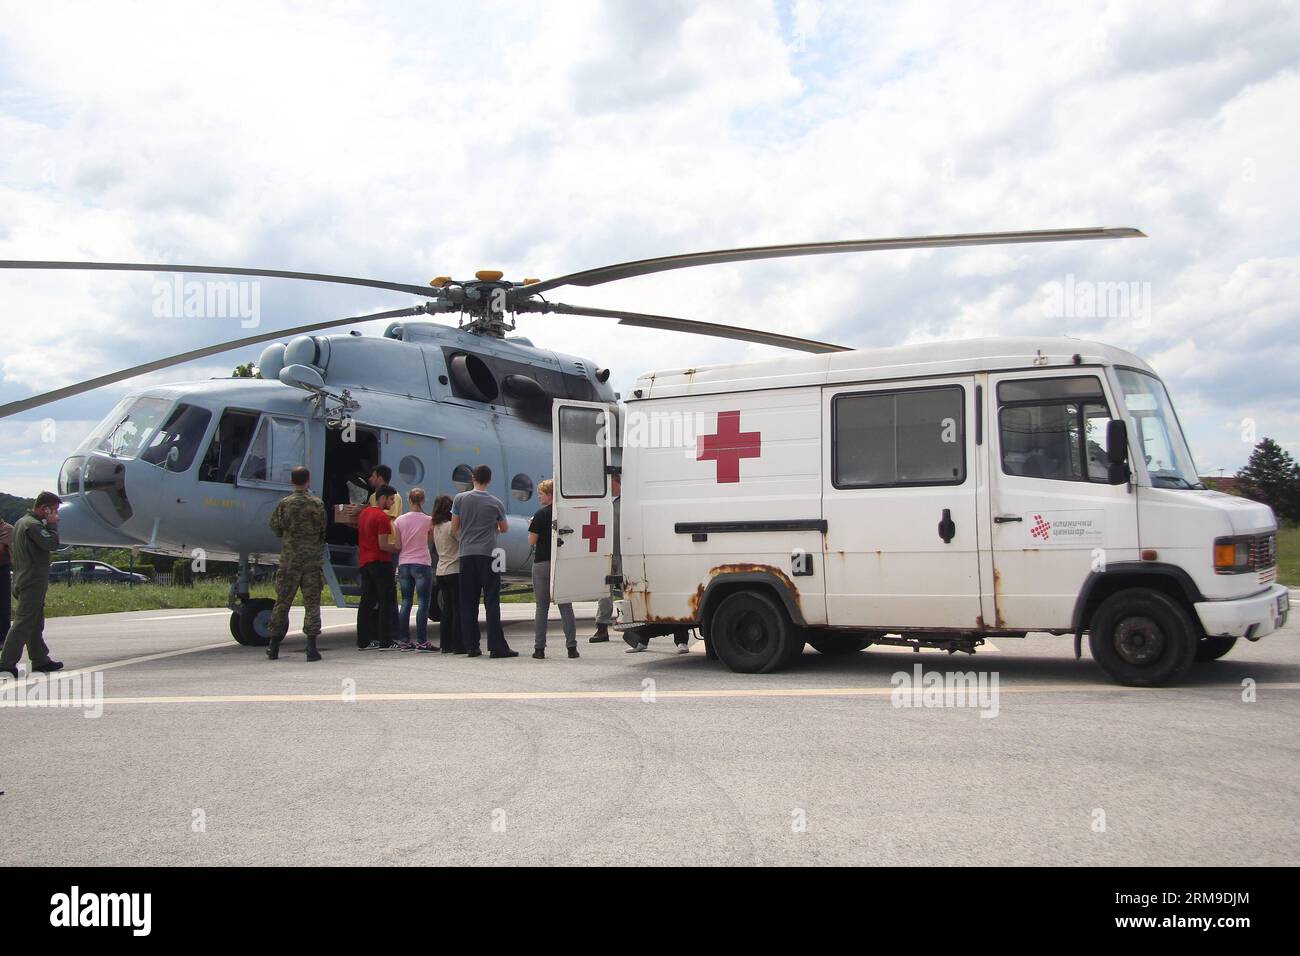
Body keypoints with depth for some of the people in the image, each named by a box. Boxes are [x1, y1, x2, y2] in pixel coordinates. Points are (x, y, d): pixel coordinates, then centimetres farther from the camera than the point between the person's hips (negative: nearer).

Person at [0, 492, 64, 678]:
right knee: (23, 624, -8)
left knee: (35, 624, 15)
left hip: (25, 580, 11)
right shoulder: (33, 525, -17)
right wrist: (52, 524, -11)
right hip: (33, 583, -11)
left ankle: (40, 660, 22)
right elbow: (52, 544, -20)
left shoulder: (22, 522, 15)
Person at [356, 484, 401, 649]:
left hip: (364, 562, 9)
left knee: (366, 602, 10)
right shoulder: (382, 517, -14)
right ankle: (385, 641, -5)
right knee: (387, 602, -4)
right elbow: (383, 545, -19)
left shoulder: (364, 513, 14)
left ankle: (363, 641, 11)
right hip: (380, 562, -9)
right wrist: (399, 548, -5)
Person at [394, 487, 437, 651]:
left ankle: (405, 641, 11)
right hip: (422, 565, -4)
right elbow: (431, 539, 5)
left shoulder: (399, 520, 3)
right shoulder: (428, 521, -7)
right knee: (423, 603, -1)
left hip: (404, 565, 4)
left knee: (406, 603, 10)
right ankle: (421, 641, -4)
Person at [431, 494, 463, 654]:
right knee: (459, 608, -4)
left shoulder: (436, 527, 12)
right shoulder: (451, 526, -13)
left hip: (441, 572, 8)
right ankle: (458, 645, -5)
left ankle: (445, 644, 13)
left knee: (447, 609, 12)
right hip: (455, 571, -8)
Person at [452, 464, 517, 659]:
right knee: (492, 602, -3)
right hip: (487, 554, -2)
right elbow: (504, 529, 13)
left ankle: (471, 646, 7)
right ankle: (496, 646, -7)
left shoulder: (460, 499, 2)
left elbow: (454, 528, 7)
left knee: (468, 603, 7)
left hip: (466, 554, 2)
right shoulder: (496, 503, 1)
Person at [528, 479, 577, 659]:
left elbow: (532, 540, -10)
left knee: (542, 607, 4)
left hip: (543, 563, -4)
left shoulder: (541, 514, -10)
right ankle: (571, 647, 3)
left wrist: (532, 526, 8)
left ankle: (539, 648, 4)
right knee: (566, 606, 8)